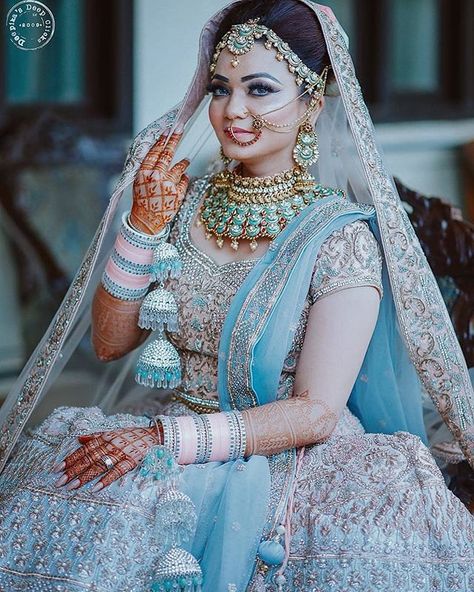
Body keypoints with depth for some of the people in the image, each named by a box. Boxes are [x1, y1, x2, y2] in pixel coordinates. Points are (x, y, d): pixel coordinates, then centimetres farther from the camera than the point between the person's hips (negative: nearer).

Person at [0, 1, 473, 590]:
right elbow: (110, 342, 7)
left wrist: (167, 440, -22)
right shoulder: (185, 200, 5)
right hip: (161, 433, 3)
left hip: (287, 454, -3)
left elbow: (316, 412, -14)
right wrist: (143, 227, -8)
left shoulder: (341, 237, -8)